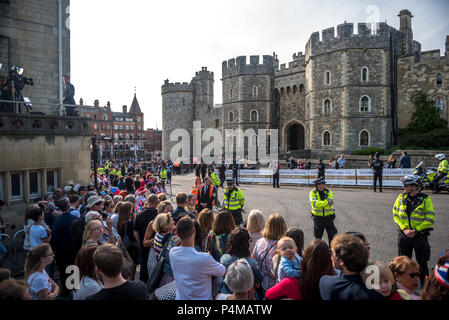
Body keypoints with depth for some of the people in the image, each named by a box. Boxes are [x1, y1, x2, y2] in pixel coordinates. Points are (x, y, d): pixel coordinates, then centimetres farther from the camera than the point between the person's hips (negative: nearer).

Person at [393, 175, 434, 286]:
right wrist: (404, 229, -11)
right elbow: (396, 215, 2)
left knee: (422, 262, 7)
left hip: (420, 236, -3)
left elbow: (430, 219, -11)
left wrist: (415, 231, -16)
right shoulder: (401, 197, -2)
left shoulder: (425, 199, -10)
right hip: (404, 234, 3)